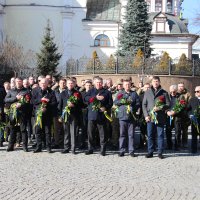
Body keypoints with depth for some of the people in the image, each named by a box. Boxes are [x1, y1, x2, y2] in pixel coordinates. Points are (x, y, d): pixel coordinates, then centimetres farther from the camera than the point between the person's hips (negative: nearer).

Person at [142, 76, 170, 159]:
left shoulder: (164, 93, 5)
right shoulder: (147, 92, 12)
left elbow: (168, 104, 2)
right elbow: (144, 104, 10)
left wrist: (160, 108, -15)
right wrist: (146, 115, -2)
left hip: (160, 118, -2)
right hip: (150, 117, 2)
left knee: (160, 135, 2)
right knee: (150, 135, 4)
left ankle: (160, 152, 9)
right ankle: (150, 152, 12)